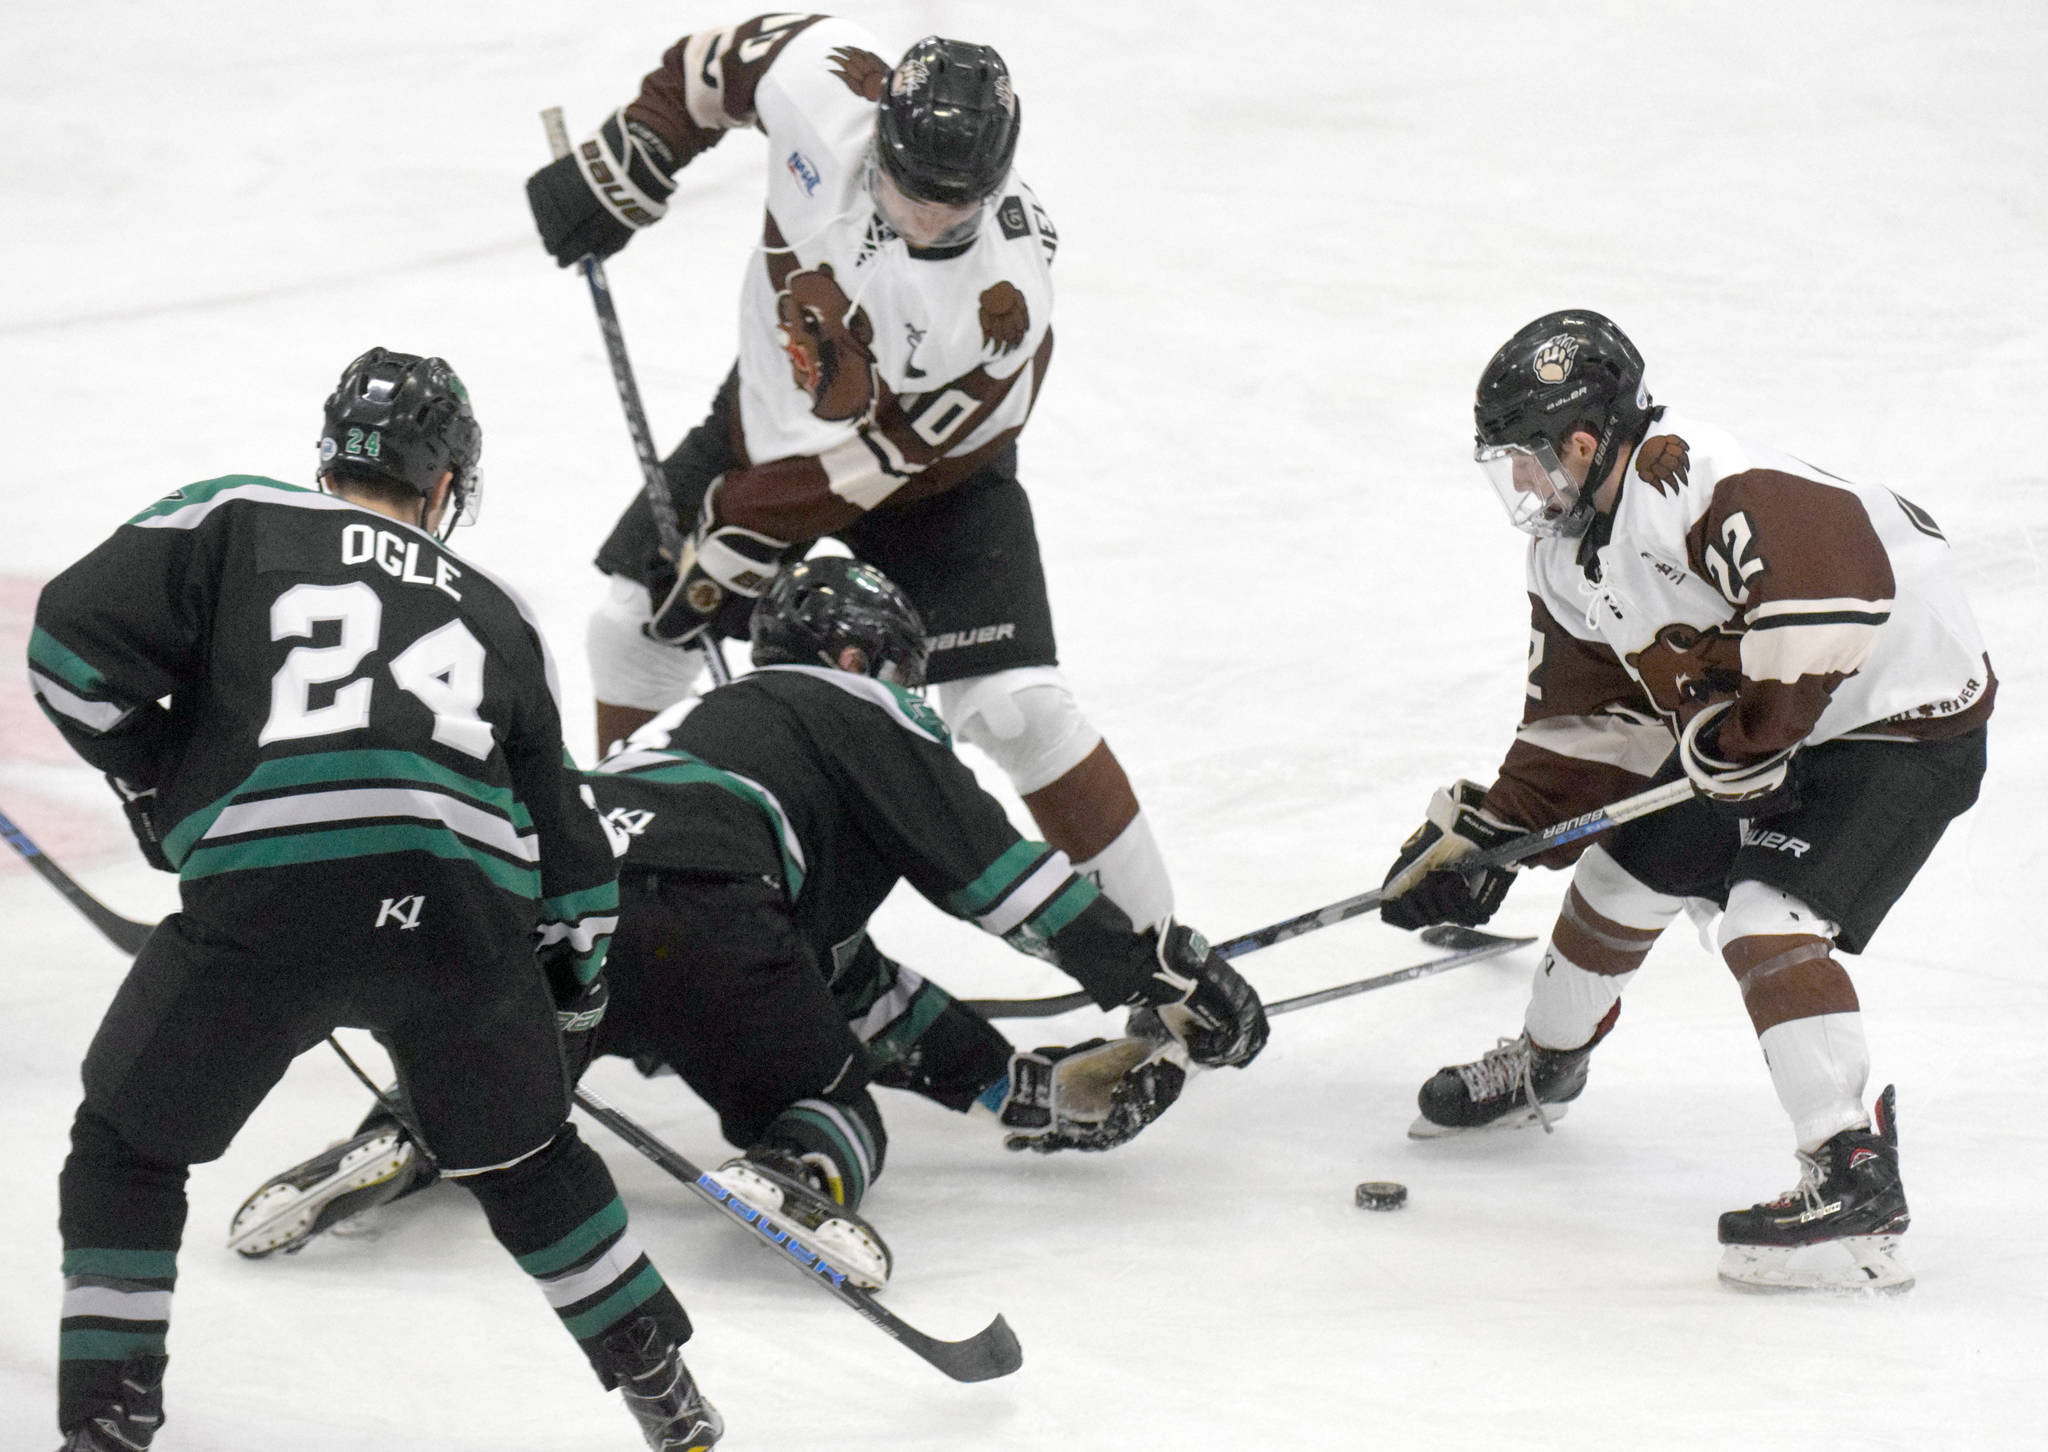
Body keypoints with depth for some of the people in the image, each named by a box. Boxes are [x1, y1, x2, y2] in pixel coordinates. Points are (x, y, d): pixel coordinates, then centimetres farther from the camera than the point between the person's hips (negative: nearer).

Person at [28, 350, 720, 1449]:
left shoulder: (235, 522, 19)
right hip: (462, 920, 3)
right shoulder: (492, 614, 29)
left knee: (128, 1147, 18)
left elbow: (74, 640, 6)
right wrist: (577, 960, 45)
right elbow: (557, 820, 32)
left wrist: (154, 781, 20)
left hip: (263, 902, -3)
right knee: (521, 1155, 26)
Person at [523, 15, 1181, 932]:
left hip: (927, 473, -5)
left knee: (1015, 707, -15)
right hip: (771, 406, 5)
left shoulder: (1004, 296, -37)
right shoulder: (822, 82, -29)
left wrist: (748, 535, -26)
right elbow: (710, 72, -6)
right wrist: (620, 168, -8)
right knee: (634, 622, 2)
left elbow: (880, 453, -29)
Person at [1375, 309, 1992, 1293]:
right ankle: (1541, 1071, 44)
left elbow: (1838, 576, -39)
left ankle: (1856, 1182, -23)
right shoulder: (1566, 552, 4)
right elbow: (1587, 718, 14)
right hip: (1756, 729, 10)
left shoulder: (1696, 482, -29)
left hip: (1903, 720, -10)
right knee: (1624, 874, 17)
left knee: (1766, 920, -24)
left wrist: (1750, 728, -30)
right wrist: (1490, 828, 7)